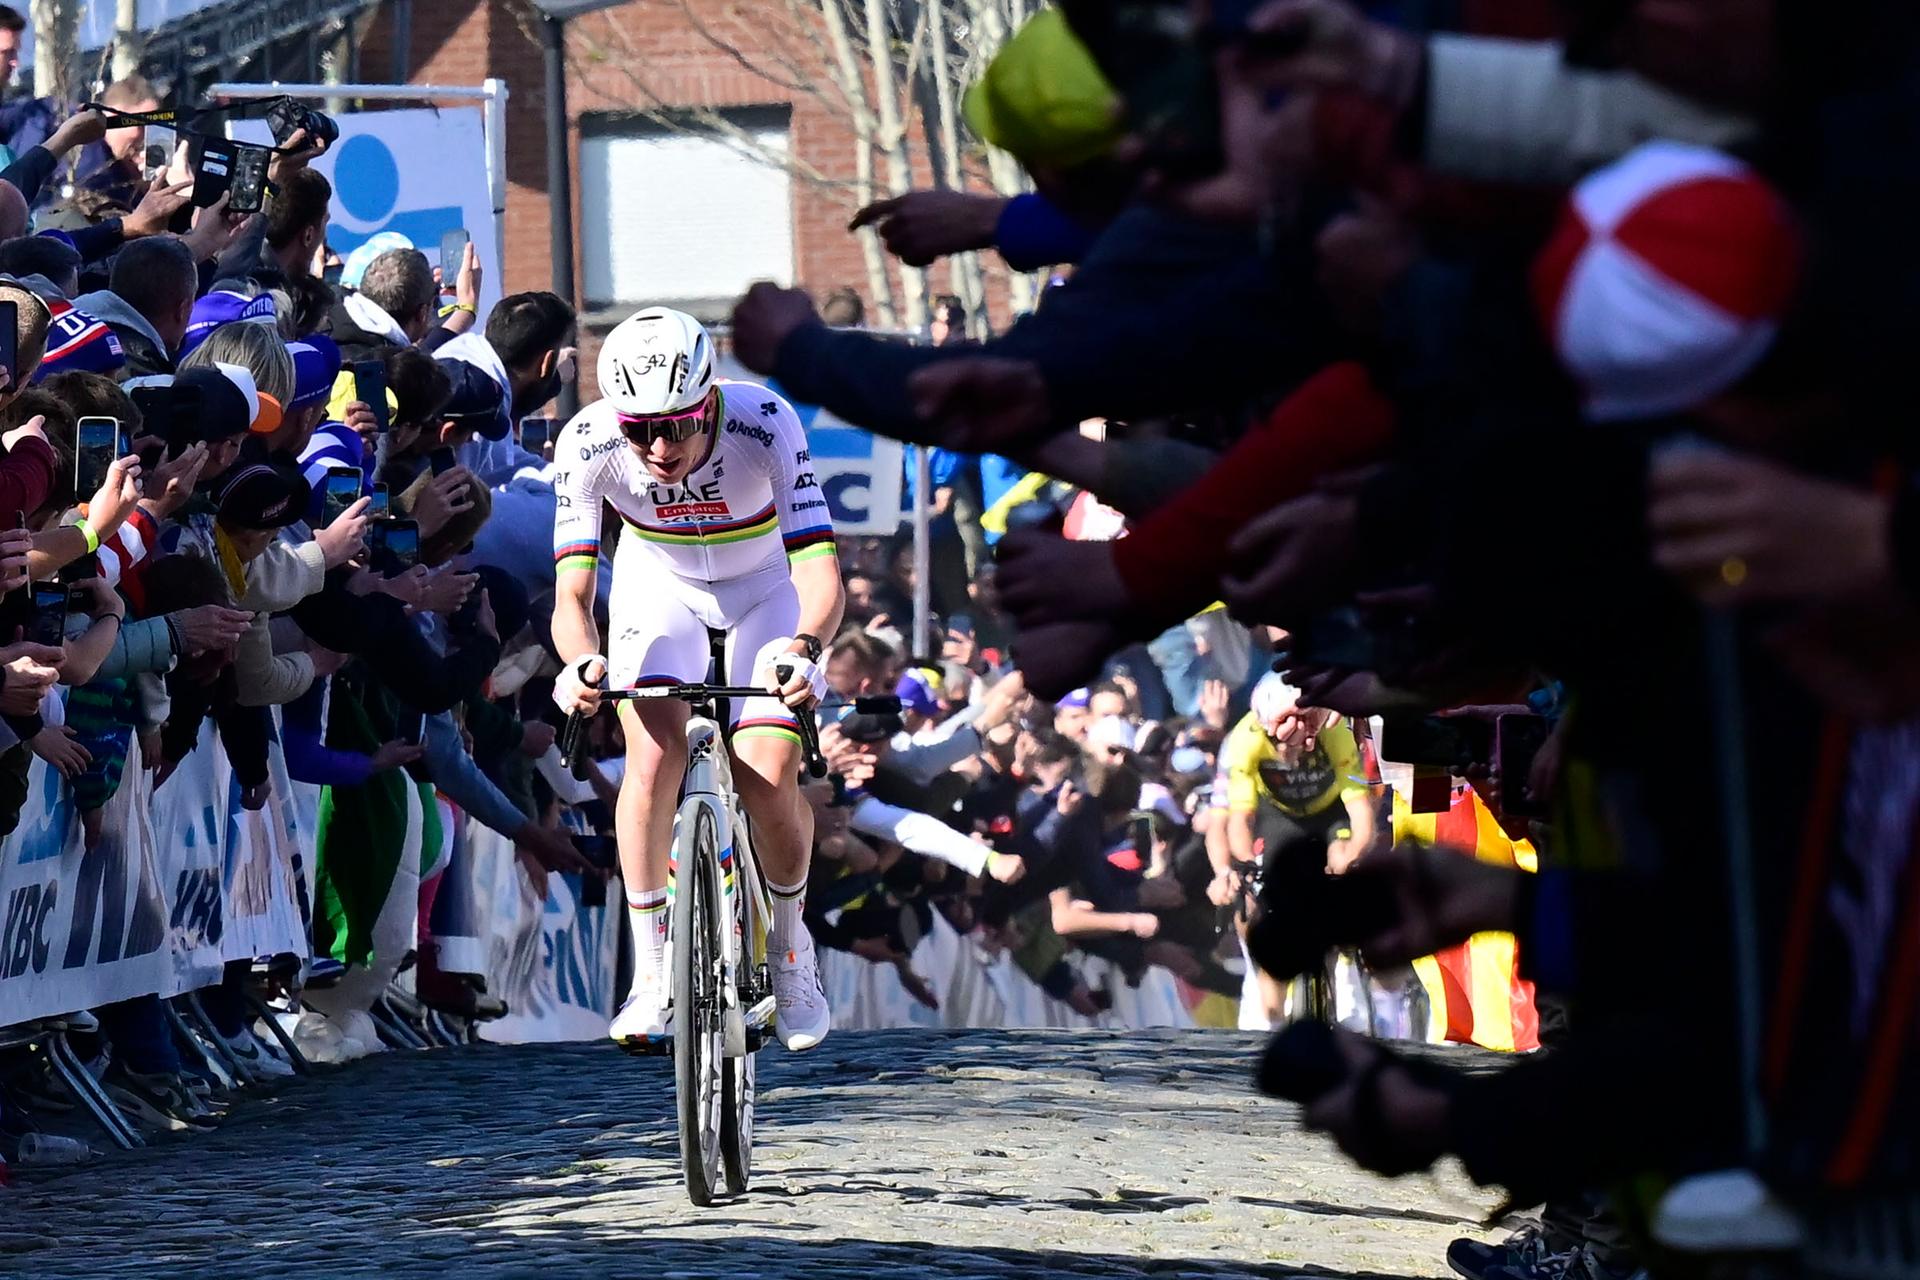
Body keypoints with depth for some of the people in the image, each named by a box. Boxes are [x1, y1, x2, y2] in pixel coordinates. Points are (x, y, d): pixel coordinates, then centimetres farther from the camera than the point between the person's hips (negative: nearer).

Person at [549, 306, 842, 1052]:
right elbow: (573, 590, -31)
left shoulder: (765, 424, -34)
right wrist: (581, 662, -53)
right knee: (654, 752, -23)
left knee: (769, 775, -16)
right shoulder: (588, 444, -30)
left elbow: (819, 569, -38)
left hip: (765, 583, -1)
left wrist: (803, 648, -58)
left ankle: (791, 953, 12)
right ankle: (652, 976, -10)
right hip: (658, 581, 1)